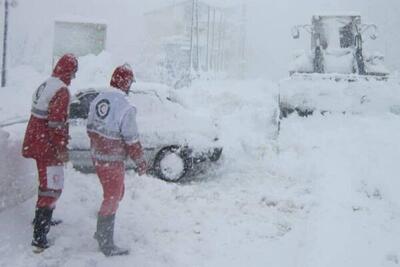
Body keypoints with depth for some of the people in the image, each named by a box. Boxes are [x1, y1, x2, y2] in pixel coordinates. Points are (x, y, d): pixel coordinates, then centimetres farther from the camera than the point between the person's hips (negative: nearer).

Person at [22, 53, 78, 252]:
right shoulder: (62, 91, -18)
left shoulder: (44, 85, 12)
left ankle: (42, 219, 42)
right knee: (52, 188, -7)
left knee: (46, 183, 25)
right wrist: (62, 149, -17)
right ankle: (39, 237, -9)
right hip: (48, 147, -10)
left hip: (36, 142, 10)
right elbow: (57, 124, -24)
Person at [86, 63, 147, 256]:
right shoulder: (125, 108, -22)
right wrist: (141, 162, -5)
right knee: (112, 199, 5)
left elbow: (91, 129, 11)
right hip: (113, 161, -8)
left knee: (114, 194, 23)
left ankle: (101, 232, 36)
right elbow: (132, 141, -18)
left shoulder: (97, 100, 2)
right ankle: (106, 244, 14)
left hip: (97, 157, 8)